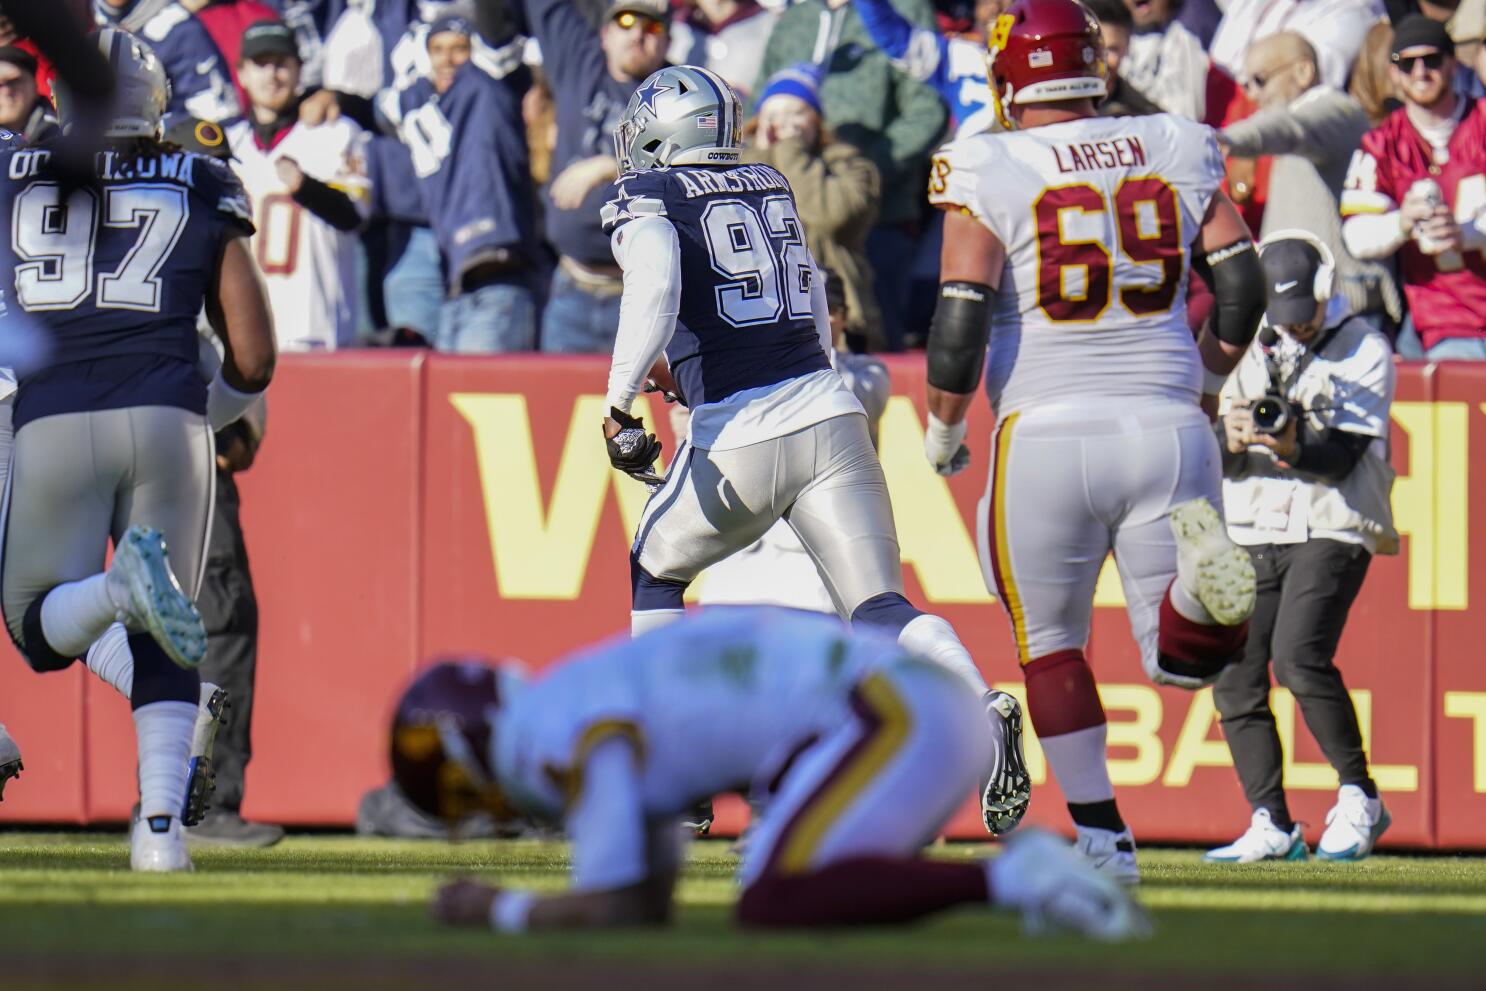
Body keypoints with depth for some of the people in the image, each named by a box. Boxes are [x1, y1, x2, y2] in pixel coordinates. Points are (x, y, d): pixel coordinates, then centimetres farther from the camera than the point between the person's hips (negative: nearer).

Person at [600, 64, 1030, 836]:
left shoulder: (646, 199, 1)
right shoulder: (770, 187, 18)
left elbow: (656, 283, -19)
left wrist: (618, 404, -16)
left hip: (736, 435, -4)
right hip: (828, 412, 4)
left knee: (652, 575, 21)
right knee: (877, 609, -2)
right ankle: (979, 708, -31)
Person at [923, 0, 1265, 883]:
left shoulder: (990, 174, -4)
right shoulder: (1178, 151, 7)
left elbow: (962, 320, -9)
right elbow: (1241, 282, 7)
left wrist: (943, 428, 8)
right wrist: (1207, 375, 25)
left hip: (1049, 436, -2)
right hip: (1168, 429, 2)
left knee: (1050, 643, 17)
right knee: (1184, 657, 7)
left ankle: (1102, 838, 9)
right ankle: (1204, 571, -26)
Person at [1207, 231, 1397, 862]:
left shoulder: (1364, 351, -3)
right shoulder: (1246, 350, 11)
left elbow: (1343, 455, -14)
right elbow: (1217, 458, 4)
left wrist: (1293, 448, -34)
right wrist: (1234, 438, -19)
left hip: (1332, 531, -5)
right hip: (1250, 536, 5)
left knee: (1299, 656, -24)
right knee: (1233, 676, -2)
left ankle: (1359, 798, -10)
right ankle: (1272, 827, 5)